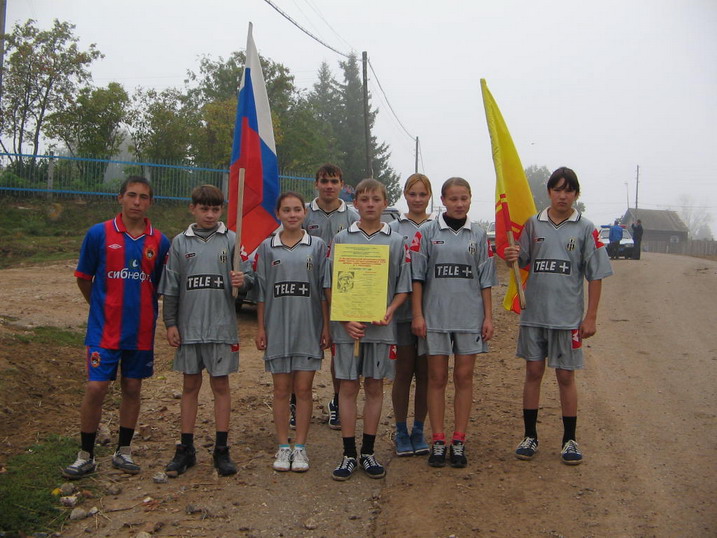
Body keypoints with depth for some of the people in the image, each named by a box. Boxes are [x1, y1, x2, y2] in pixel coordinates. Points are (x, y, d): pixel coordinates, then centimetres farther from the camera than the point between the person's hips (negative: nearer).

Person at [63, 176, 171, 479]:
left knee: (132, 389, 10)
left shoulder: (160, 242, 1)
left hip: (142, 330, 2)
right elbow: (83, 278, 5)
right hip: (104, 329, -2)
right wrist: (103, 307, 10)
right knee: (95, 389, -4)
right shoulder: (99, 234, -4)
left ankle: (123, 451, 24)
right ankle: (86, 456, 11)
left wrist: (141, 307, 8)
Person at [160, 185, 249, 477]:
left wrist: (242, 279, -23)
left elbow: (247, 273, 0)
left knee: (220, 385, 6)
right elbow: (171, 287, 6)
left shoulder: (231, 240, 2)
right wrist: (170, 323, 2)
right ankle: (185, 448, 20)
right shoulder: (181, 242, 5)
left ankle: (222, 449, 16)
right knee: (190, 385, 10)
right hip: (188, 327, 2)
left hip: (222, 327, -1)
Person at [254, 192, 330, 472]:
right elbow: (261, 291, 6)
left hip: (308, 328, -1)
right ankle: (283, 447, 18)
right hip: (277, 328, 1)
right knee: (281, 390, 7)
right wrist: (260, 328, 3)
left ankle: (300, 447, 14)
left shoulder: (317, 246, 3)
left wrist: (326, 326, -1)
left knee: (303, 389, 3)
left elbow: (324, 290, 3)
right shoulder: (267, 247, 5)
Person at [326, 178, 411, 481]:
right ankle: (349, 454, 13)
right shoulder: (341, 239, 3)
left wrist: (389, 312, -12)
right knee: (348, 387, 3)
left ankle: (368, 452, 19)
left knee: (374, 387, 8)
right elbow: (331, 285, 2)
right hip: (347, 327, -1)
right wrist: (345, 320, -10)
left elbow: (403, 287, 6)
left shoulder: (396, 242, 5)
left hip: (381, 327, 1)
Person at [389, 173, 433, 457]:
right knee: (404, 372, 6)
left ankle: (418, 431, 21)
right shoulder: (394, 229, 4)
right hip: (402, 308, -1)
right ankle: (401, 432, 18)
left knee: (425, 374, 8)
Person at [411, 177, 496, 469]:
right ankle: (438, 441, 13)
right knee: (437, 377, 4)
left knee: (464, 377, 5)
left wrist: (488, 316, 3)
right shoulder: (428, 232, 1)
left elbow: (485, 279, 8)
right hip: (435, 316, -1)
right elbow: (417, 276, 1)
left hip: (469, 316, 1)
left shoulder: (478, 235, 6)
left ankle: (459, 440, 14)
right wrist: (417, 314, -5)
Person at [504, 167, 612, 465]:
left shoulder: (585, 228, -1)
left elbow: (595, 275, 0)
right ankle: (530, 436, 19)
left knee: (566, 376, 6)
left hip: (568, 316, -1)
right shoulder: (533, 224, 4)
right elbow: (522, 262, 7)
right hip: (534, 313, 2)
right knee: (533, 372, 8)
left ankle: (569, 440, 19)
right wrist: (512, 257, -18)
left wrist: (591, 317, -4)